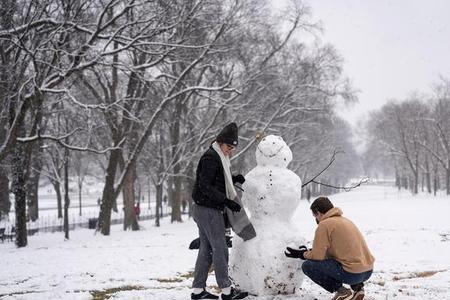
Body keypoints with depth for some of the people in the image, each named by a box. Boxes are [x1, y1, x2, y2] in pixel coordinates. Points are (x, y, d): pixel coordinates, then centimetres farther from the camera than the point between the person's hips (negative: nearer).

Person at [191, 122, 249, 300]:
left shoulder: (219, 157, 16)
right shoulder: (211, 157, -15)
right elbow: (205, 186, -21)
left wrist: (233, 179, 5)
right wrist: (227, 201, -24)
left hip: (205, 210, 10)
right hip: (208, 210, -10)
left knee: (206, 249, 11)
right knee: (220, 248, -5)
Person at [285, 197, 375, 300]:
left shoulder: (324, 224, -7)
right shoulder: (344, 220, 19)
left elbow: (317, 256, -6)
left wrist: (302, 254, 14)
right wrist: (309, 251, 26)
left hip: (352, 273, -8)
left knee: (307, 266, 3)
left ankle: (342, 291, -5)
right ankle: (356, 287, 15)